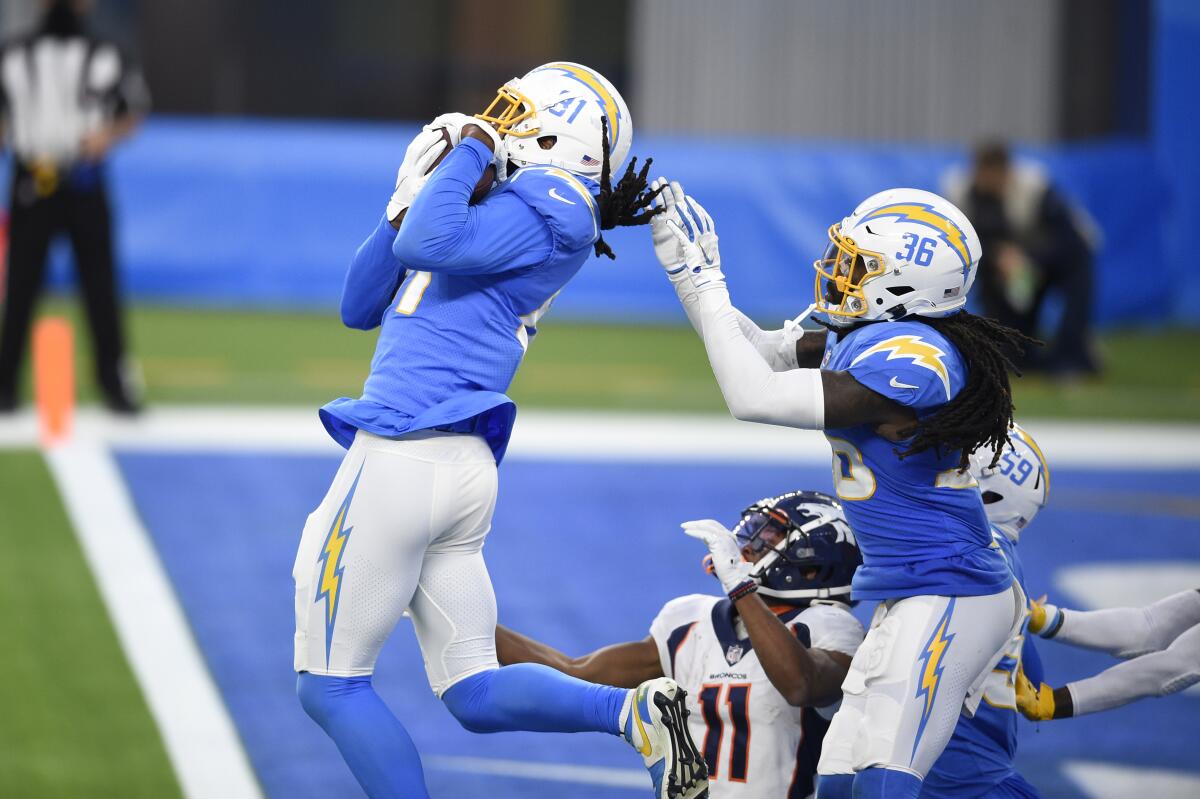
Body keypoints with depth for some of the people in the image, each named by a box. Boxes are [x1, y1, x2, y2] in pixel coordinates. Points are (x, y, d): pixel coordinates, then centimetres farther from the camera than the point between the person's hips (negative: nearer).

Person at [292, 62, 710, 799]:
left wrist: (473, 149, -8)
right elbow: (360, 307, 23)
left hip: (406, 456, -10)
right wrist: (408, 203, 13)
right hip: (462, 470, 10)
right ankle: (636, 711, -8)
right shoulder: (496, 222, 20)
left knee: (332, 685, 1)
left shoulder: (547, 208, -7)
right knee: (476, 695, 11)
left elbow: (424, 246, -23)